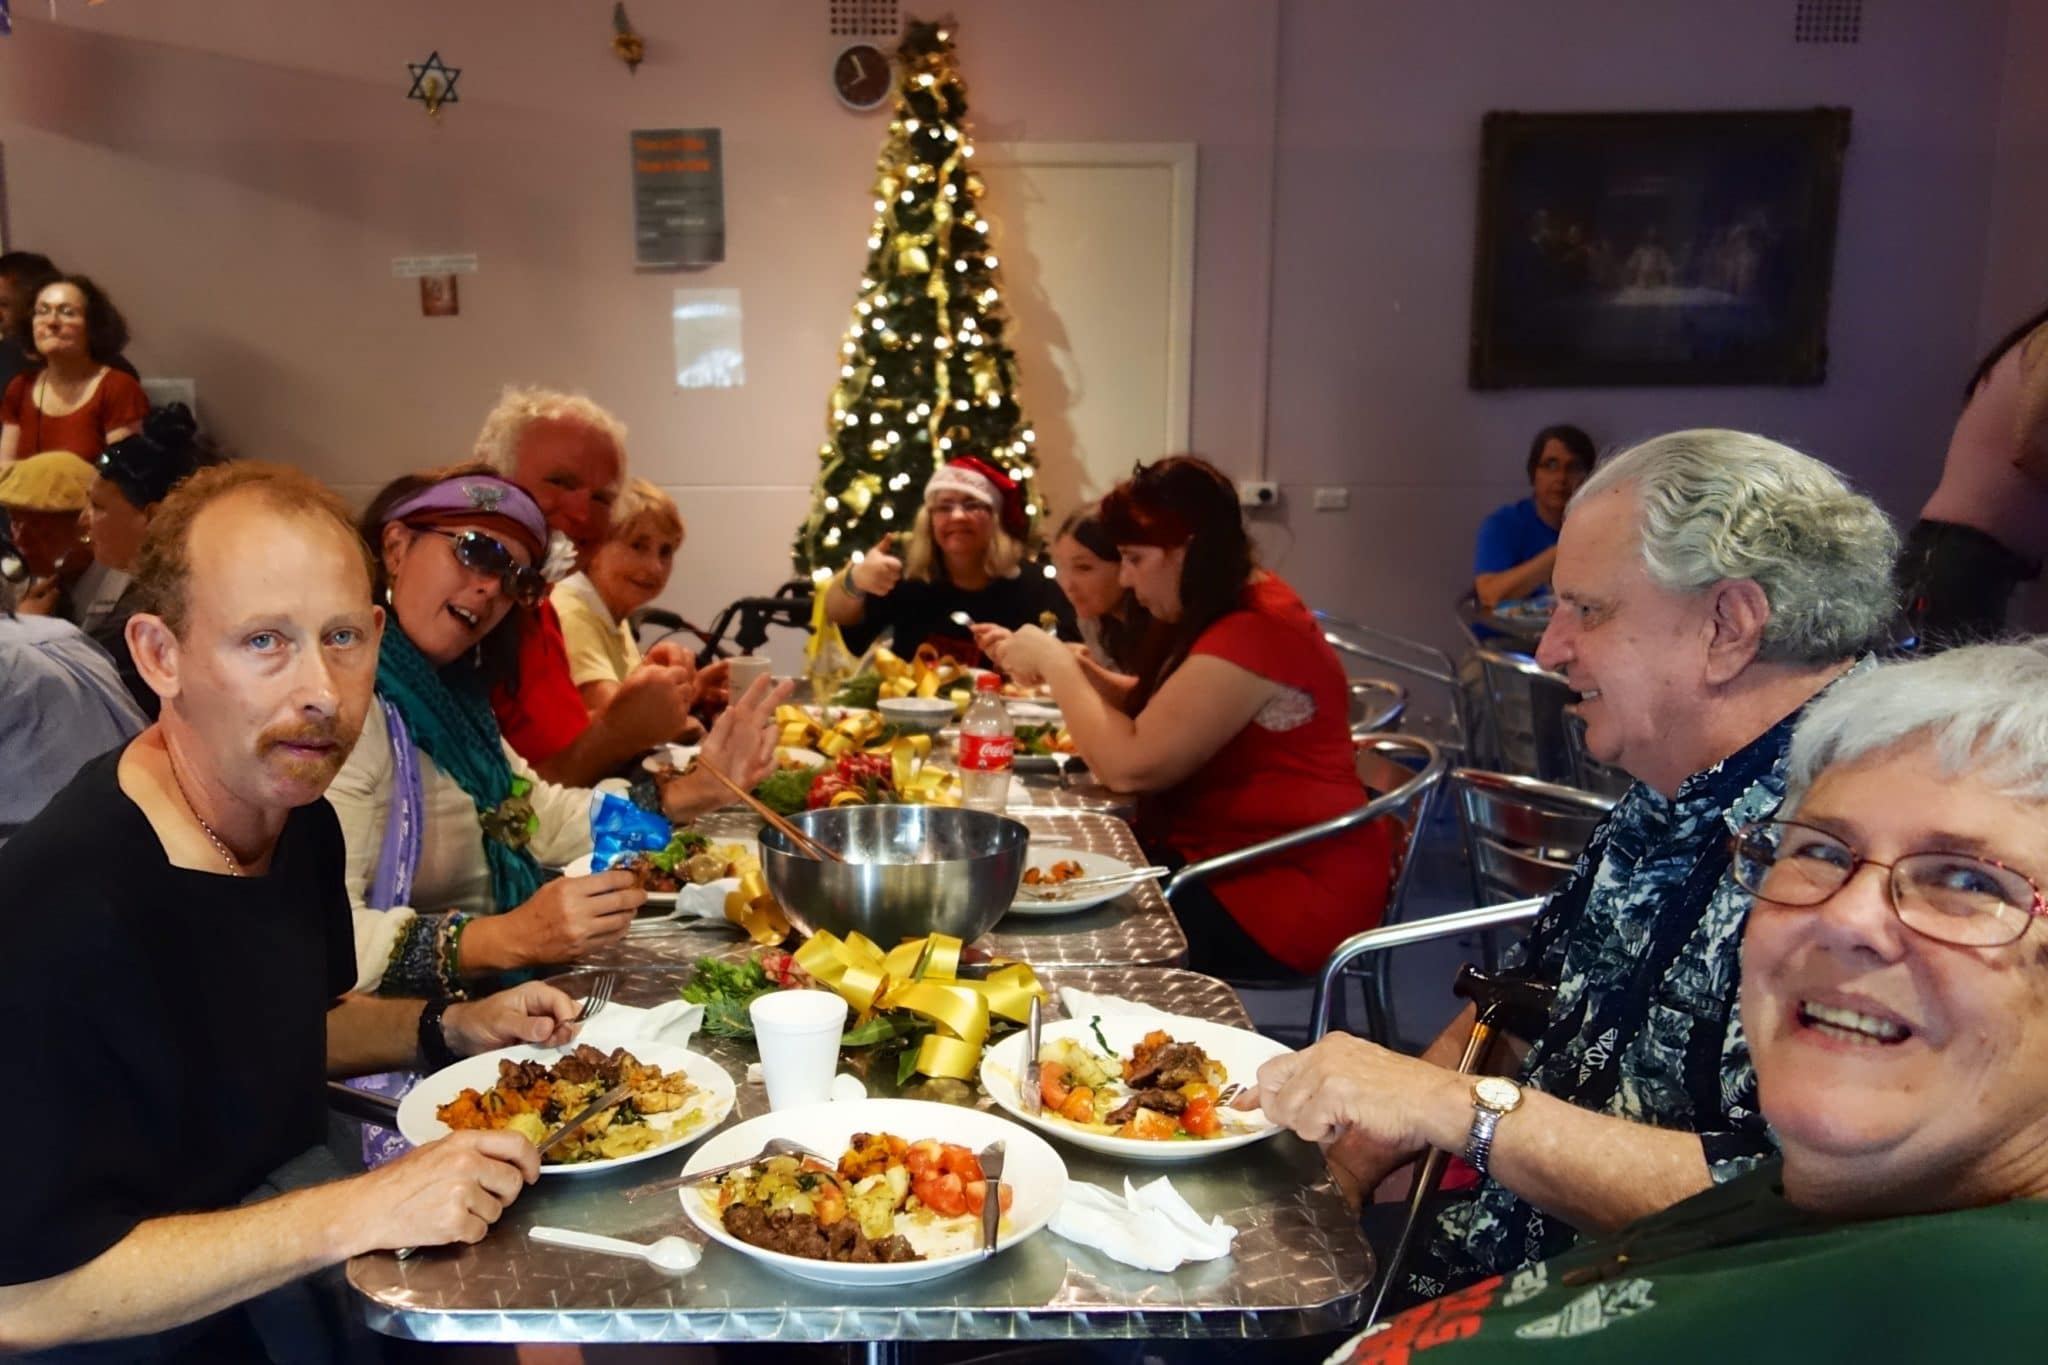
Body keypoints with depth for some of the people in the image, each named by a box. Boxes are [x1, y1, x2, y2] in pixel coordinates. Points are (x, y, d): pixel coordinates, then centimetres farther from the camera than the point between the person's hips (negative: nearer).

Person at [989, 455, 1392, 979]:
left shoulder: (1252, 635, -23)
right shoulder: (1238, 608, 10)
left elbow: (1130, 765, -25)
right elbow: (1155, 716, 19)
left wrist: (1056, 663, -13)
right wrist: (1074, 669, 3)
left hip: (1288, 896, -10)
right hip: (1225, 853, 10)